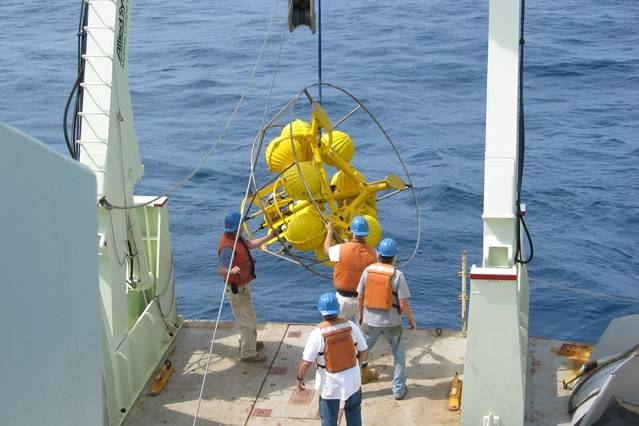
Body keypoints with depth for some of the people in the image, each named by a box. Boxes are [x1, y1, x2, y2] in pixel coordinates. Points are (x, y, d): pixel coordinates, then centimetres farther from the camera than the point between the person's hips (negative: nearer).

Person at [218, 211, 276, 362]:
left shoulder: (235, 237, -3)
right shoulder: (228, 247, -34)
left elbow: (251, 244, 14)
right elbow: (221, 270, -42)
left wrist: (268, 237, 18)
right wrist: (231, 271, -64)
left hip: (243, 285, 10)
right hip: (237, 289, -10)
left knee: (245, 317, 27)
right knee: (248, 321, 2)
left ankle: (246, 342, 46)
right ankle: (248, 353, 15)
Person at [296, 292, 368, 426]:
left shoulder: (317, 334, -22)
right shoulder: (351, 326, -13)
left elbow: (306, 362, -17)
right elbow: (363, 350, -2)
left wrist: (300, 378, 1)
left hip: (330, 383, -2)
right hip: (352, 377, 3)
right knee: (353, 410, 28)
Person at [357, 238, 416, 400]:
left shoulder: (368, 270, -6)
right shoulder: (397, 275, -14)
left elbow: (360, 297, 2)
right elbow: (403, 303, -14)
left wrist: (361, 314, 20)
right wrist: (411, 319, 4)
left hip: (370, 320, 2)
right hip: (391, 322, -2)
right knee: (399, 354, 19)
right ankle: (399, 389, 22)